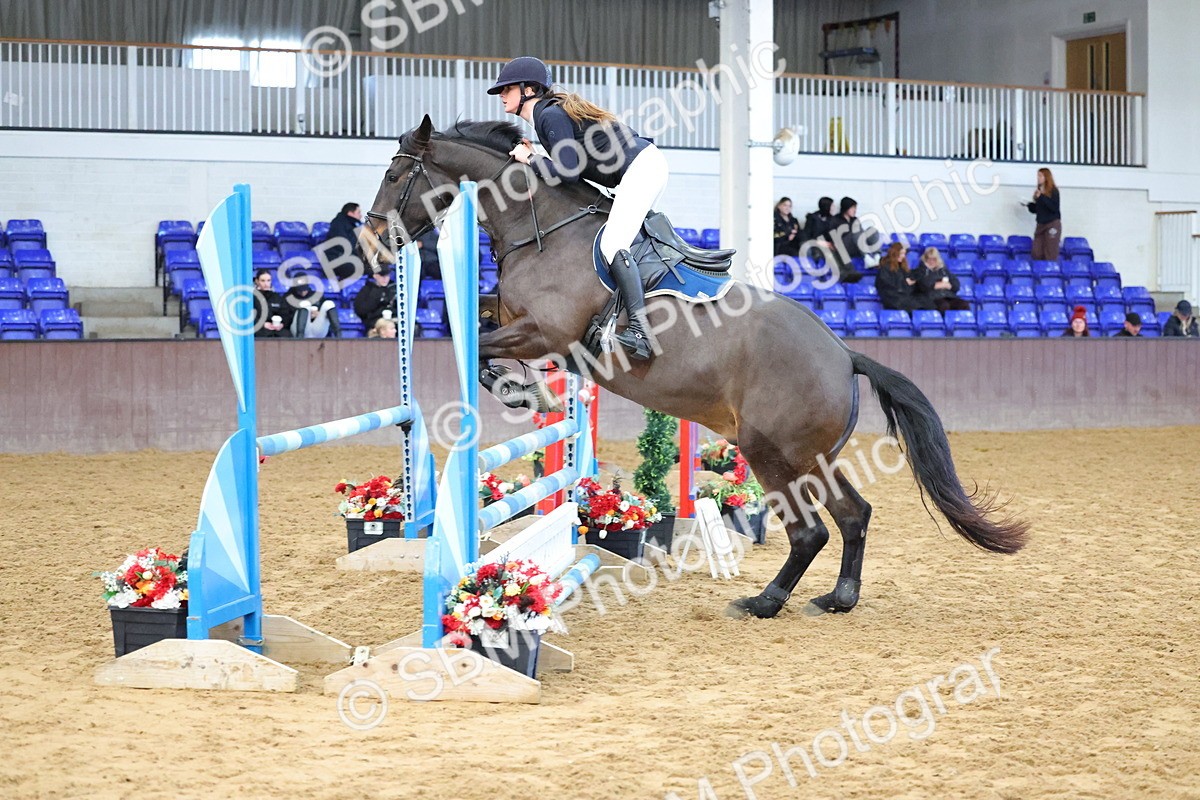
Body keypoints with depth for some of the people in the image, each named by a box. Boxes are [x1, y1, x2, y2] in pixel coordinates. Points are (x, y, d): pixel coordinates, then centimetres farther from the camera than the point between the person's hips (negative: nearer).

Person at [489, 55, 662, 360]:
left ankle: (640, 331, -30)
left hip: (642, 167, -11)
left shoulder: (551, 115, -13)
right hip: (643, 168, 11)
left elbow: (570, 172, -21)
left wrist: (531, 159, -9)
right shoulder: (547, 114, 17)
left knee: (612, 244, -20)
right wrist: (533, 159, 5)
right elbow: (571, 168, 15)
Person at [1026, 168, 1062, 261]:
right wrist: (1028, 204, -1)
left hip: (1053, 224, -6)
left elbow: (1055, 208, -17)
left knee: (1050, 255, -9)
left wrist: (1042, 197, -21)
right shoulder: (1038, 191, 11)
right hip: (1041, 224, 6)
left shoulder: (1053, 191, -6)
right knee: (1036, 254, -3)